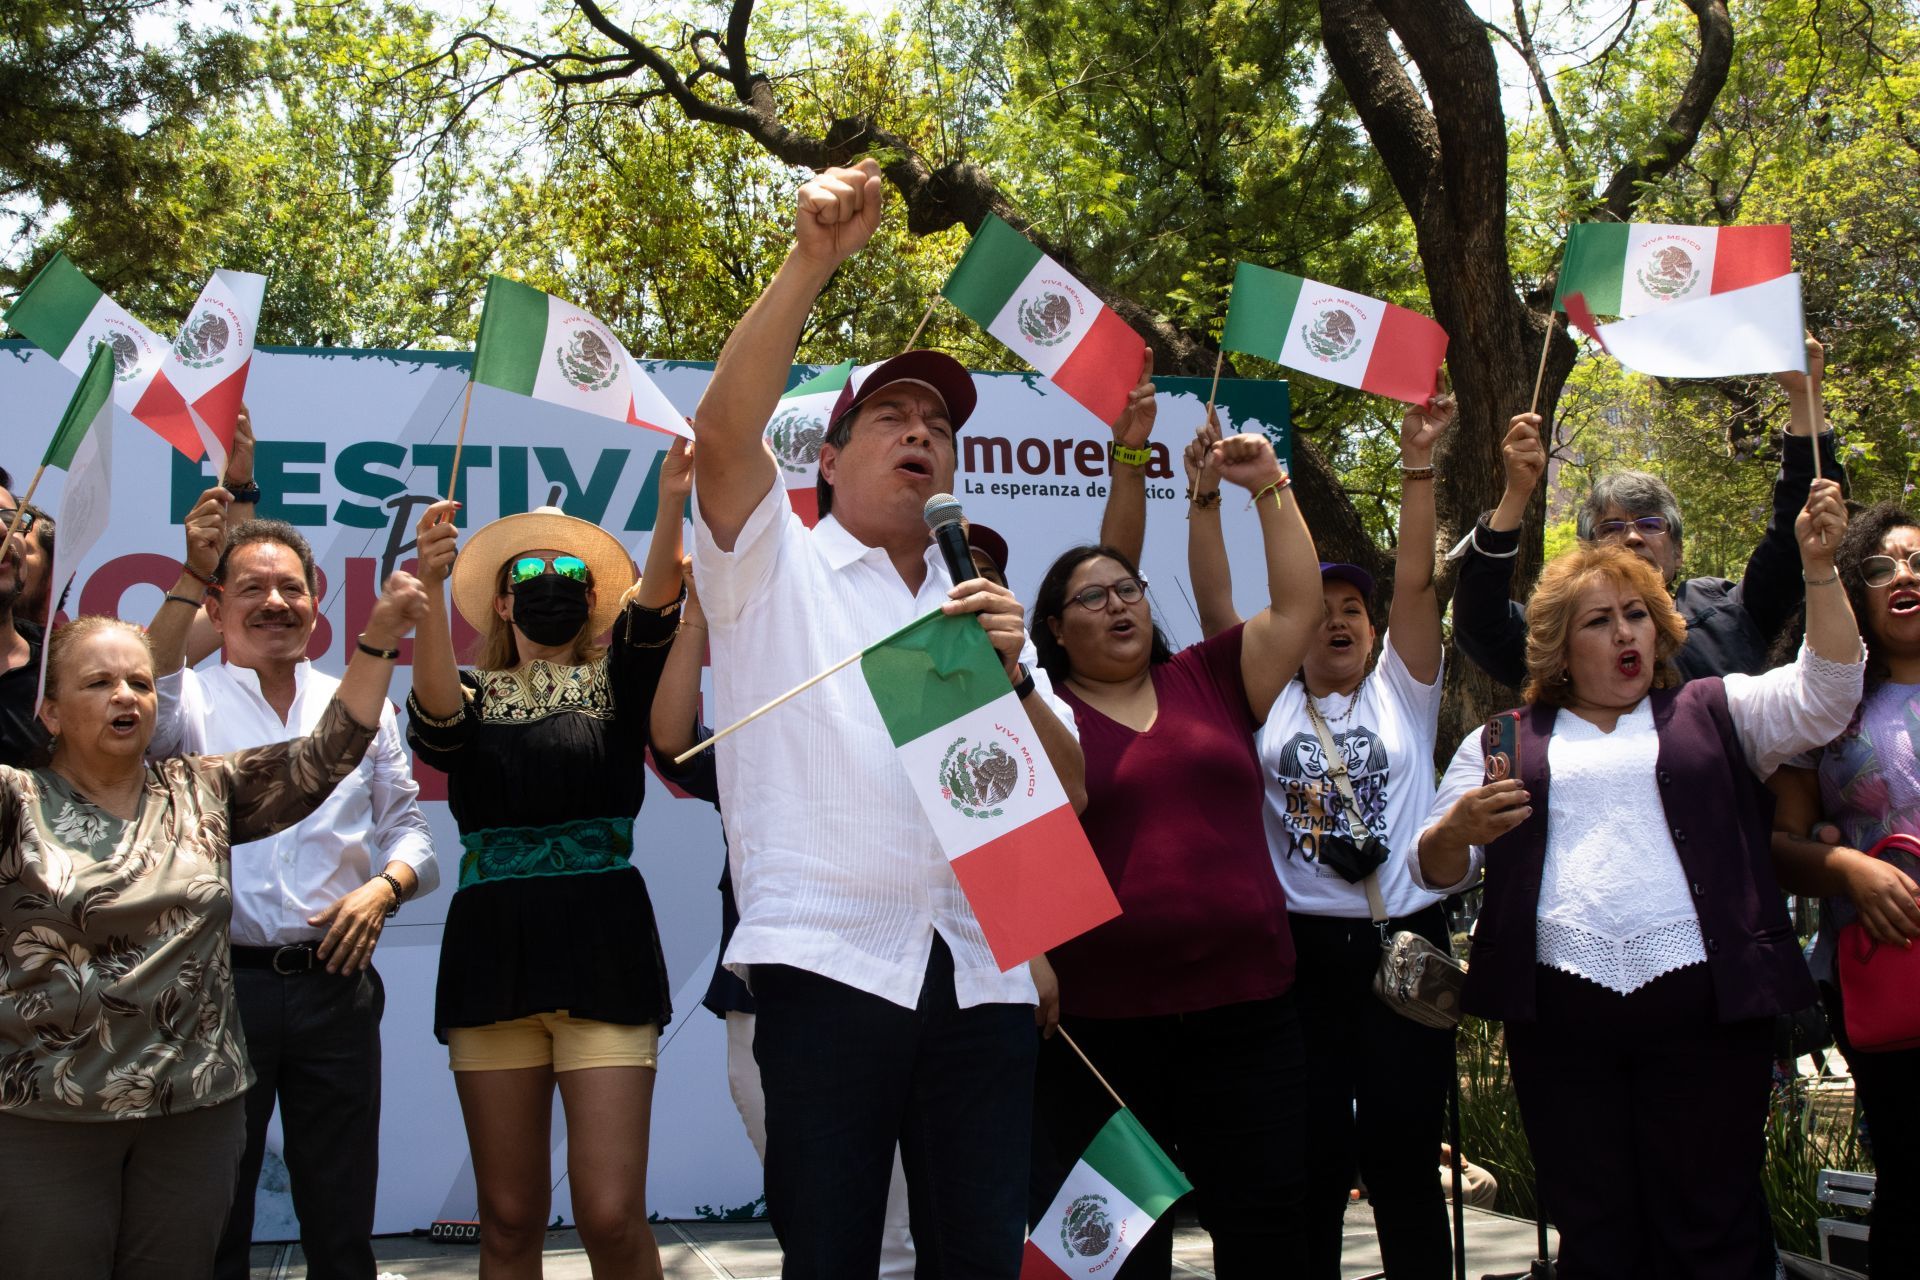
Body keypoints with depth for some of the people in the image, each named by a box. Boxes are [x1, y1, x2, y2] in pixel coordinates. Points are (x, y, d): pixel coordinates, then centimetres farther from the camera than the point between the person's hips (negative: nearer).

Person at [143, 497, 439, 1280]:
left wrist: (384, 887, -9)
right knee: (210, 1216, 6)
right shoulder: (190, 699, 4)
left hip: (337, 984, 2)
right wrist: (188, 578, -26)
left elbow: (406, 827, 12)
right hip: (221, 981, -2)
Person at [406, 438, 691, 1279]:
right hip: (490, 952, 2)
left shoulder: (617, 689, 11)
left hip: (604, 954, -2)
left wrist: (670, 501, -30)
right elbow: (434, 721, -11)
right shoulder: (472, 699, 13)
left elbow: (654, 608, -10)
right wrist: (429, 590, -29)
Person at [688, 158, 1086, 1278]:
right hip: (830, 961, -4)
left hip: (978, 970, 4)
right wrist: (811, 261, -17)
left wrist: (1010, 676, -5)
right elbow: (725, 429, -10)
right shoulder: (776, 564, 11)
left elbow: (1068, 792, 13)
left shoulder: (980, 608, 22)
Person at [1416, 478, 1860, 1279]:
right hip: (1559, 1010, 1)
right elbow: (1438, 870, 13)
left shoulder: (1713, 712, 16)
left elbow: (1822, 696, 1)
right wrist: (1459, 828, -10)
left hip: (1701, 1003, -1)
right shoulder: (1505, 742, 16)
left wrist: (1818, 569, -9)